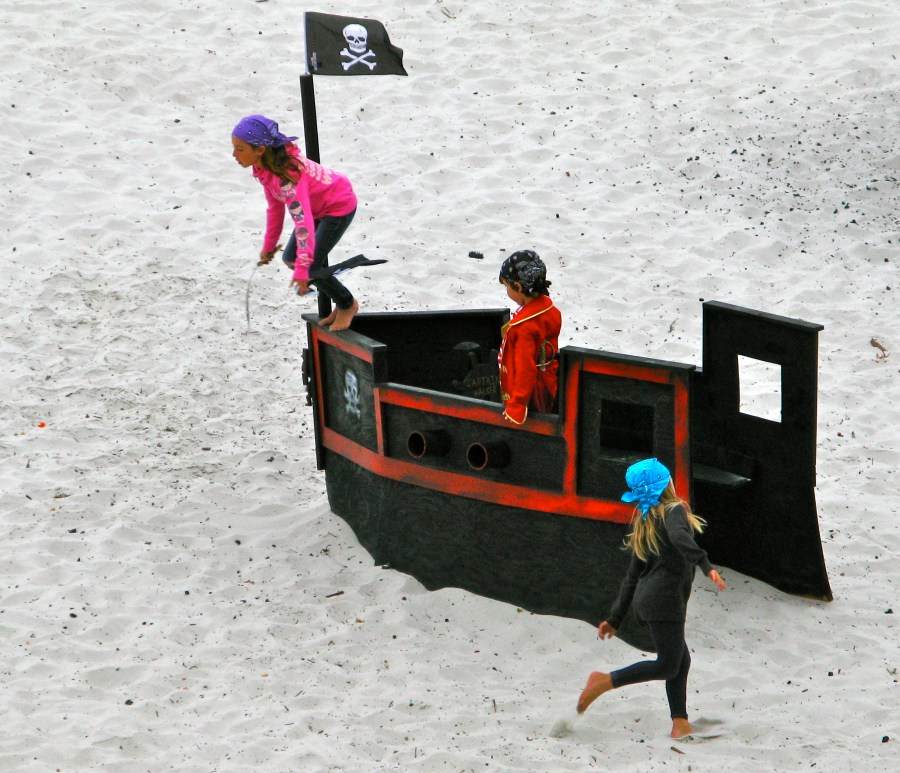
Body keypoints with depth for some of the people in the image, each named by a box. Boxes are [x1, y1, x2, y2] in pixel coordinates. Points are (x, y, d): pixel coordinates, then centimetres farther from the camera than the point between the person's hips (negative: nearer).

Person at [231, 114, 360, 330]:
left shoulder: (287, 175, -38)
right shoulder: (265, 167, -10)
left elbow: (303, 222, -41)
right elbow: (275, 206, 5)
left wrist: (302, 270, -43)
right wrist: (269, 246, 12)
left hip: (339, 207, -10)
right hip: (318, 206, 10)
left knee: (311, 265, -13)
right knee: (290, 258, 8)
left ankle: (347, 304, 14)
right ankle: (341, 303, 21)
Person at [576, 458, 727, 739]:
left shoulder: (645, 524, 18)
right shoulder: (673, 510, -5)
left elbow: (632, 576, 19)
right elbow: (679, 537, -30)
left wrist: (615, 619, 18)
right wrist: (706, 566, -38)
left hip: (647, 599, 9)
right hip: (664, 598, -9)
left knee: (681, 661, 10)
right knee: (667, 666, -5)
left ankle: (680, 725, 5)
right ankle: (604, 682, -7)